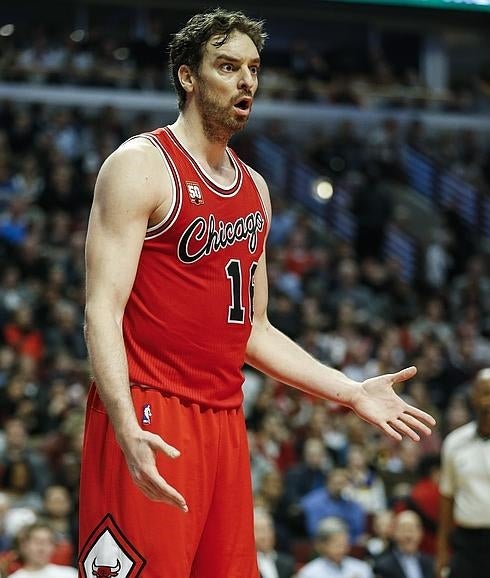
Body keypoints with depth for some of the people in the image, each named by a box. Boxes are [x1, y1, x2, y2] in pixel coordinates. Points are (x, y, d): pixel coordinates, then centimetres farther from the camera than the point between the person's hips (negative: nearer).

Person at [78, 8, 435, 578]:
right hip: (148, 421, -7)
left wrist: (353, 392, 14)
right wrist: (129, 432, -28)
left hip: (224, 420, 8)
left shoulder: (254, 188, 18)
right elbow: (103, 310, -14)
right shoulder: (141, 165, -6)